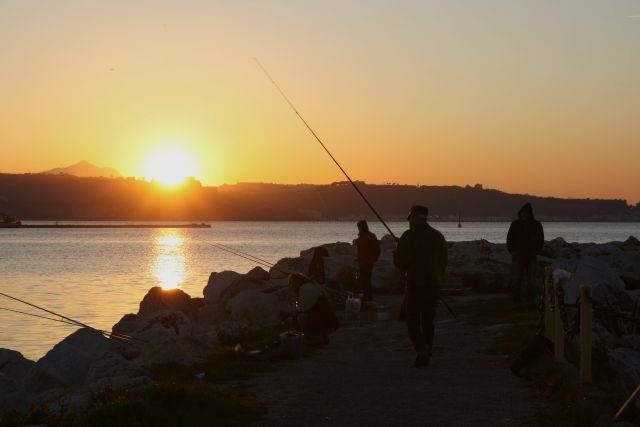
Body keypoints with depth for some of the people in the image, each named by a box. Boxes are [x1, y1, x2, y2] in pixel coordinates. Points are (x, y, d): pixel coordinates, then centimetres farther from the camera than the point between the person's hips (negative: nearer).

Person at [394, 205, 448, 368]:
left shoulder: (408, 236, -10)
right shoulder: (438, 236, 6)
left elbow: (400, 261, -11)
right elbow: (444, 260, 12)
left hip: (415, 283, -5)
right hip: (434, 283, 5)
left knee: (413, 319, 0)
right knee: (428, 319, 14)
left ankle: (422, 348, -20)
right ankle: (426, 355, 17)